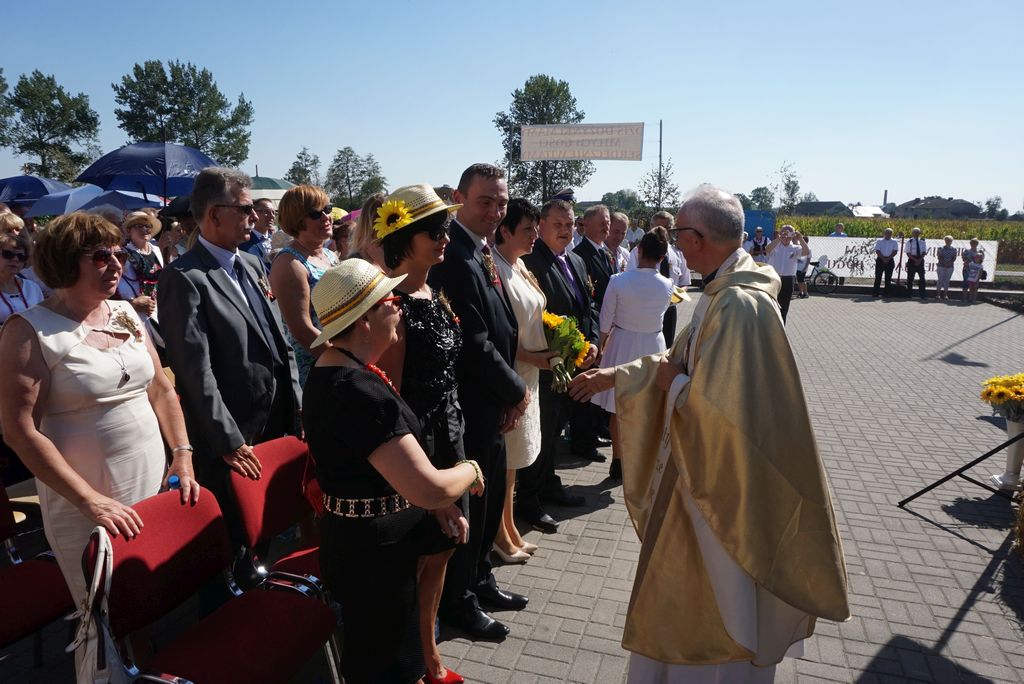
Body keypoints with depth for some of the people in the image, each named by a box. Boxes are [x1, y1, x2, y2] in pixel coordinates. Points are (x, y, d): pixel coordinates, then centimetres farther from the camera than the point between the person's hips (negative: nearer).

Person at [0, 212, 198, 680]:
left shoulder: (126, 315, 6)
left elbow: (162, 390, 11)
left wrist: (183, 456, 0)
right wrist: (91, 500, -19)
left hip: (155, 487, 5)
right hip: (86, 507, -5)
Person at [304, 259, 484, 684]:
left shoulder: (335, 369, 3)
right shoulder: (357, 391, -29)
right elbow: (431, 489, -33)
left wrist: (439, 506, 1)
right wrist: (470, 470, -13)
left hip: (365, 538, 9)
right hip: (373, 552, -9)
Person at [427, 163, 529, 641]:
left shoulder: (483, 252, 9)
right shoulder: (454, 257, -21)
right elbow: (474, 344, -25)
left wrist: (509, 393, 5)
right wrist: (516, 391, -11)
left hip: (493, 404, 9)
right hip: (470, 406, -9)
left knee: (490, 498, 21)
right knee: (469, 502, 7)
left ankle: (478, 580, 41)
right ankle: (458, 601, 28)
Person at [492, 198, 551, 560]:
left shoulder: (520, 267, 10)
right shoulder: (493, 269, -17)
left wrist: (550, 350, 5)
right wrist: (533, 357, -19)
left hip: (527, 374, 9)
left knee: (513, 455, 17)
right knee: (502, 454, 5)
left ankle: (509, 526, 32)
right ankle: (500, 534, 22)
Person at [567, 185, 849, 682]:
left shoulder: (740, 305, -27)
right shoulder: (720, 293, 4)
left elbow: (716, 405, -31)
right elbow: (683, 362, 13)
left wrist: (673, 386, -13)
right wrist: (614, 376, 13)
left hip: (721, 480, -10)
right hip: (701, 465, 10)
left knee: (711, 605, 11)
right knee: (683, 593, 25)